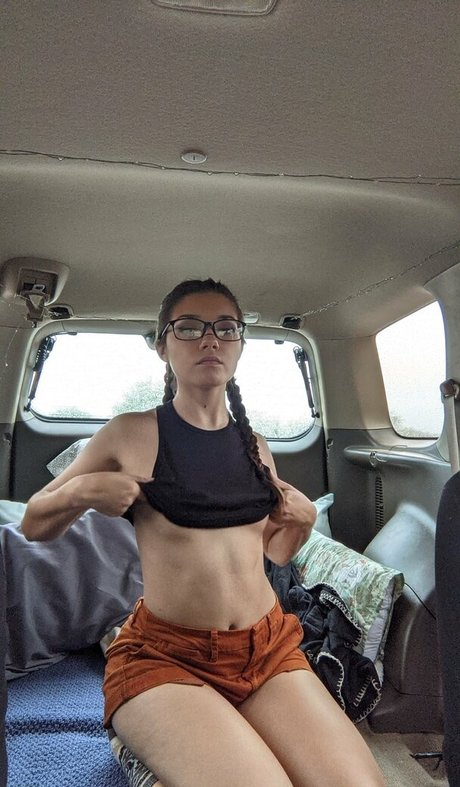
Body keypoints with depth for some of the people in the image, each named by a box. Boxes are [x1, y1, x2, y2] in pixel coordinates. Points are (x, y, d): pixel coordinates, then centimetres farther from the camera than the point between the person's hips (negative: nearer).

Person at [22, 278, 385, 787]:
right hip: (165, 656, -4)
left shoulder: (255, 446, 9)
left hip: (271, 649, 5)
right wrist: (82, 490, -14)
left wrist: (303, 517, 2)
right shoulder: (130, 434, -4)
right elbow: (34, 525, 6)